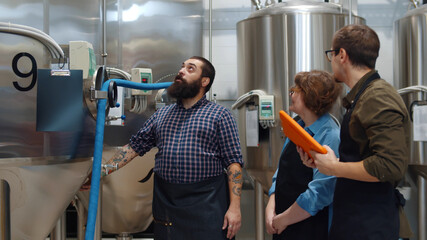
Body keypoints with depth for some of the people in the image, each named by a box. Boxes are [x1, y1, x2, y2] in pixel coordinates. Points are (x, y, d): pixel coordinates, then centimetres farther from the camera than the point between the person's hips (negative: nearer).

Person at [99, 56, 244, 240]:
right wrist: (103, 171, 5)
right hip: (166, 202, 4)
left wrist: (235, 206, -12)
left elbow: (233, 162, -4)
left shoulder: (220, 115, 3)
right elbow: (135, 146, 16)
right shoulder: (161, 114, 17)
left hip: (206, 203, -4)